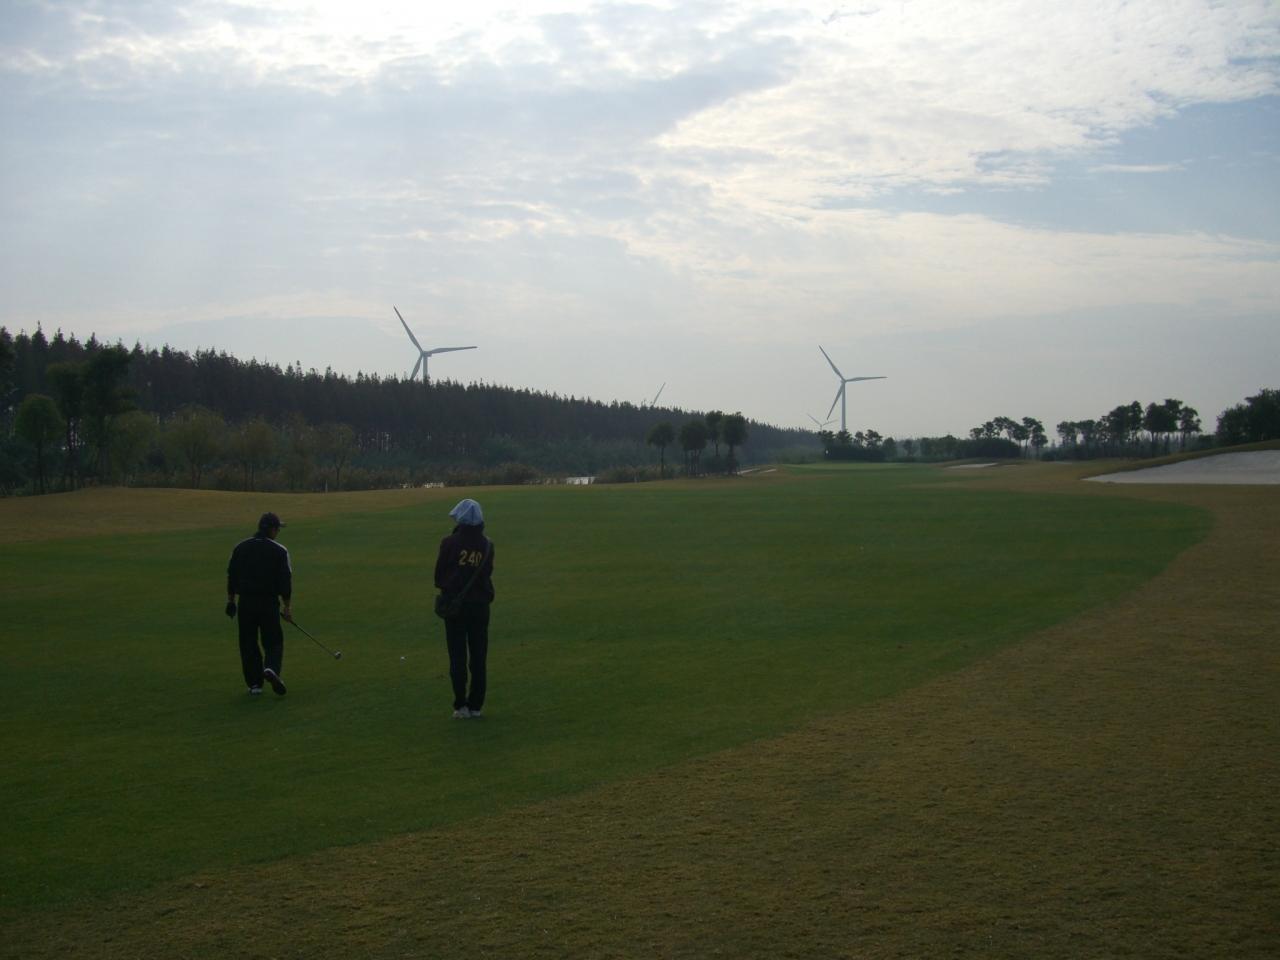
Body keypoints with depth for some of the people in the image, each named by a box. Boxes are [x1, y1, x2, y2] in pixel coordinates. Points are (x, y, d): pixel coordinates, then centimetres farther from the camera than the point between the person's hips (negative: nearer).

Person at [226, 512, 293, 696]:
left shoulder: (240, 548, 5)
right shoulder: (279, 551, -4)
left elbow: (231, 575, 8)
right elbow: (286, 581, -4)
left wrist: (231, 600, 16)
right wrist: (287, 607, 2)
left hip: (246, 603, 2)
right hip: (269, 603, -2)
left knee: (248, 643, 9)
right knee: (273, 640, 8)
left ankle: (254, 683, 7)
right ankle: (271, 668, -20)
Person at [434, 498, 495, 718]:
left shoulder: (450, 543, -10)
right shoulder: (488, 545, 2)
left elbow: (439, 574, -2)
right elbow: (488, 573, 7)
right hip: (480, 604, 3)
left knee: (458, 657, 2)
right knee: (479, 657, 8)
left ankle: (461, 705, 0)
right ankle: (476, 705, 10)